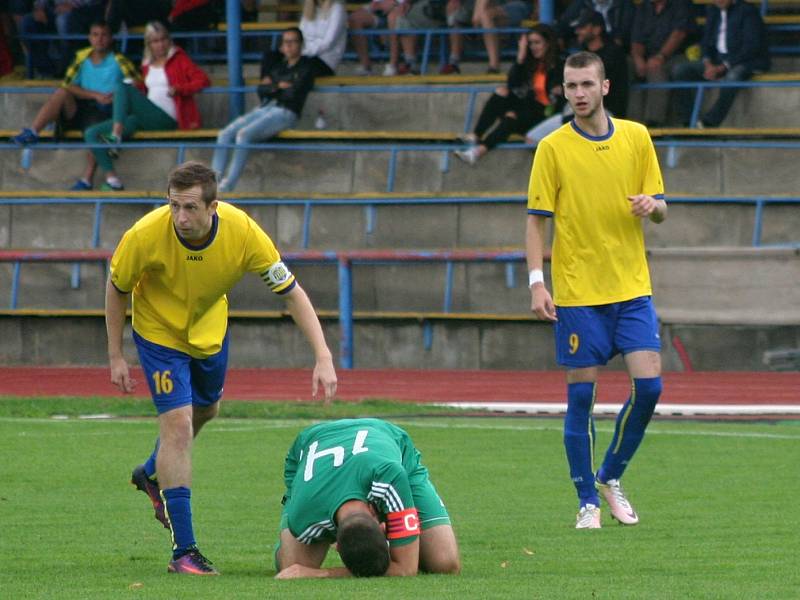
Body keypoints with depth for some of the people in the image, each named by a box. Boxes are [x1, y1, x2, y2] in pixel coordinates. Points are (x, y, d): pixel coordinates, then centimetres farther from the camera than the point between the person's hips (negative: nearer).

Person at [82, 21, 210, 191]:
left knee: (122, 87, -26)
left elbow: (203, 80, -3)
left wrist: (179, 89, -17)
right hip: (147, 120, 7)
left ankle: (115, 137, -38)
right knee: (91, 134, -9)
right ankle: (112, 179, -23)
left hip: (166, 119, -7)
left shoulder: (178, 59, 8)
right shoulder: (147, 64, 23)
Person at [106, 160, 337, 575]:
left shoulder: (243, 233, -30)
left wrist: (323, 357, -28)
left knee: (205, 409, 25)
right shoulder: (145, 235, -33)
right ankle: (183, 551, -12)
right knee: (178, 425, -15)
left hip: (210, 330, 4)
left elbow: (292, 293, -21)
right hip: (160, 332, -4)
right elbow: (117, 288, -13)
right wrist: (115, 357, -10)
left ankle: (152, 474, 56)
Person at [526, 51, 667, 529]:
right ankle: (589, 502, 8)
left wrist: (652, 205, -12)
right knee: (581, 395, -2)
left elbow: (660, 210, 12)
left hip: (632, 287, 3)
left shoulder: (637, 137, 6)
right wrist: (537, 282, -12)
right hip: (577, 292, -3)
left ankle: (611, 477, 16)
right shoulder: (553, 148, -2)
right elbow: (536, 220, -1)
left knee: (649, 386, -5)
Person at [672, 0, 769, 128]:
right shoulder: (712, 11, 12)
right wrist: (708, 64, -9)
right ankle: (689, 122, -14)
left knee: (732, 77, -41)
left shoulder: (747, 11, -8)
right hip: (717, 60, 7)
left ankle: (709, 122, -34)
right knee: (680, 71, -11)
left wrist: (723, 67, -21)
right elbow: (706, 41, 14)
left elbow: (751, 47, -16)